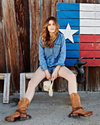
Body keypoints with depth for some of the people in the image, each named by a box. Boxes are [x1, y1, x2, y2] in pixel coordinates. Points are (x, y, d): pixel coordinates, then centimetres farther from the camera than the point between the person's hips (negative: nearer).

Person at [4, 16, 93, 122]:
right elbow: (41, 55, -1)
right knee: (32, 82, -23)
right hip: (45, 65, 1)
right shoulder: (42, 38, 1)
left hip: (58, 65, 0)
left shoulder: (61, 37, -1)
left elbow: (62, 54, -3)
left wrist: (56, 70, -15)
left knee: (72, 77, -28)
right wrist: (46, 71, -12)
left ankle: (77, 109, -32)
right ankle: (21, 111, -27)